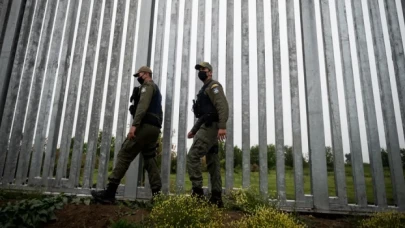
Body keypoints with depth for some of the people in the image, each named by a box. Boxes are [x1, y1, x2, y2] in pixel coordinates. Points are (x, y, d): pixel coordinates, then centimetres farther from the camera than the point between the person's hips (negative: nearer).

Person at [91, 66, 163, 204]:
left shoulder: (148, 85, 1)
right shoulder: (156, 89, 31)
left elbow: (143, 105, -16)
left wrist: (134, 125, -26)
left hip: (145, 126, -10)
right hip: (155, 128, 10)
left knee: (124, 155, -10)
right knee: (150, 160, 6)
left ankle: (110, 193, -11)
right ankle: (157, 194, -1)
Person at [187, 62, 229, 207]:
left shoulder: (213, 86, -2)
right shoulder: (205, 90, 28)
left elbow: (223, 106, -18)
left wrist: (222, 126, -30)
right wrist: (193, 130, 25)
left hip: (210, 127, -10)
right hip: (207, 127, 10)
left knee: (193, 156, -14)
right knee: (213, 163, 6)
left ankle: (197, 191, -13)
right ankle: (216, 197, 8)